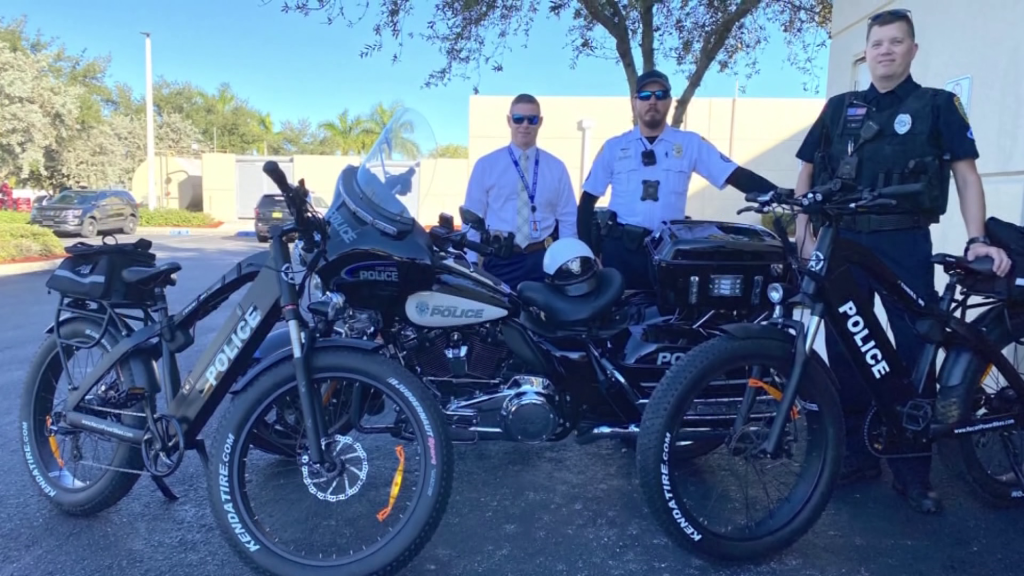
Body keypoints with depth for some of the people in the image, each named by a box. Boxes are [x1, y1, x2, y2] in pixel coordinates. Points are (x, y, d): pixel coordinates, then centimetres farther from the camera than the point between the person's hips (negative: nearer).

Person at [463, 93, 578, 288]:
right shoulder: (486, 165, 2)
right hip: (501, 260, -1)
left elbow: (567, 219, 8)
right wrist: (471, 266, -4)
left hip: (544, 260, 2)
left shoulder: (556, 167, 7)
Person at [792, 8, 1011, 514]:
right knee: (843, 350, 4)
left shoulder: (938, 105, 7)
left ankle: (912, 471, 12)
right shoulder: (839, 108, 13)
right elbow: (807, 172, 12)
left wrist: (977, 238, -9)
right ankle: (856, 452, 18)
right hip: (843, 242, 2)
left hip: (905, 243, -2)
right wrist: (805, 233, 1)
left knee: (917, 351, -1)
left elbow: (966, 173, 3)